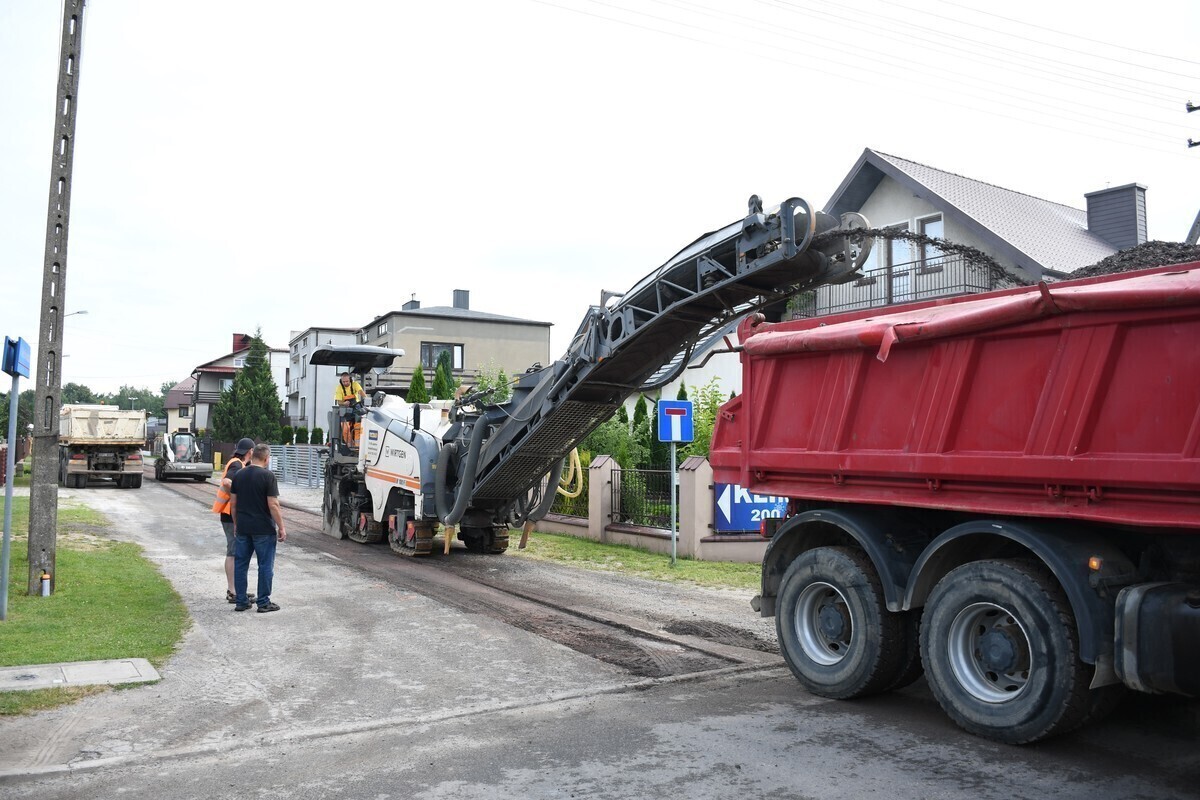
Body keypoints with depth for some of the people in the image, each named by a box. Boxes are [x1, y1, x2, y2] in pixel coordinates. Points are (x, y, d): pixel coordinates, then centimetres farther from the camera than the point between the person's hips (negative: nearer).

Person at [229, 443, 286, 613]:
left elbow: (233, 503, 10)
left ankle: (241, 601, 17)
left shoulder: (239, 475, 6)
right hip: (263, 529, -5)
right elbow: (273, 505, -15)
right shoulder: (268, 476, -12)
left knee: (240, 564, 12)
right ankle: (263, 602, 8)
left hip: (242, 528, 6)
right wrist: (281, 528, -8)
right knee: (265, 566, 4)